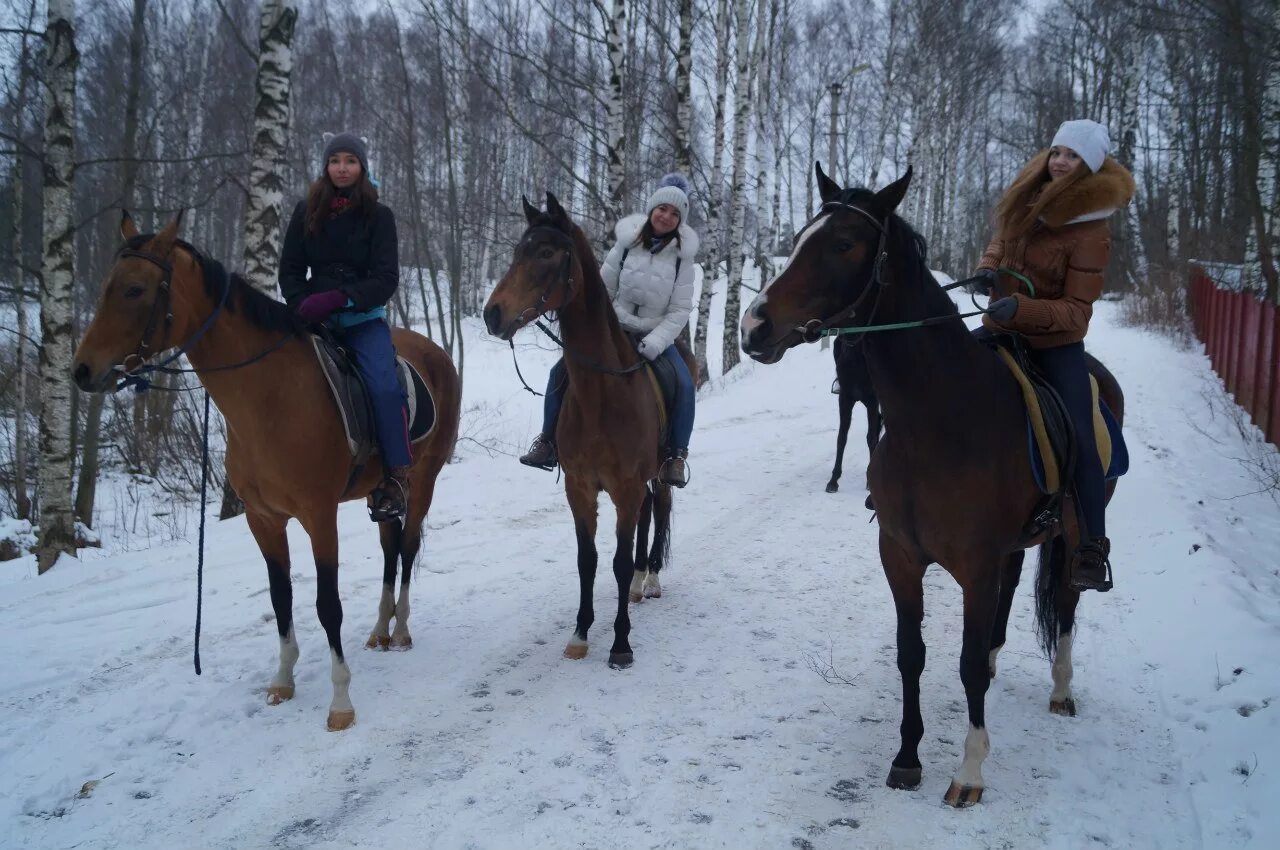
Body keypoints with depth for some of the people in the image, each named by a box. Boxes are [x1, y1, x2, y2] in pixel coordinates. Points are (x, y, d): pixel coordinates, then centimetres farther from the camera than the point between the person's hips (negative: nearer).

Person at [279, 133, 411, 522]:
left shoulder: (378, 216, 1)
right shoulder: (306, 212, 8)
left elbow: (386, 279, -6)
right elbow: (290, 270, 9)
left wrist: (340, 298, -21)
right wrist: (304, 305, -11)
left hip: (364, 318, -3)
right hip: (315, 318, 3)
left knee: (384, 385, -26)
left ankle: (397, 476, -21)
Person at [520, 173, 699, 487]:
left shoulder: (682, 257, -4)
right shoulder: (627, 244, -1)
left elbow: (680, 310, -8)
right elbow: (603, 291, 4)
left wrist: (654, 343, -20)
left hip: (655, 336, -1)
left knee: (684, 384, -26)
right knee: (561, 371, -11)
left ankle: (676, 457, -13)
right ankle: (548, 443, 1)